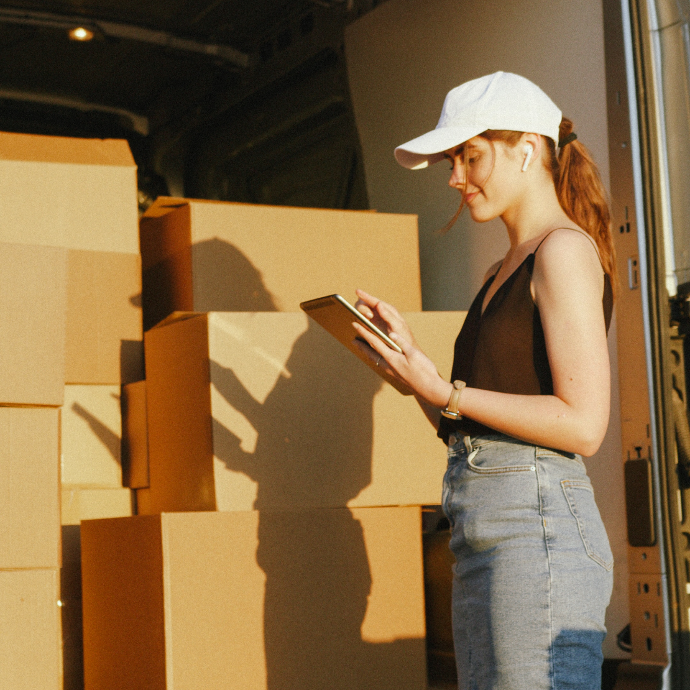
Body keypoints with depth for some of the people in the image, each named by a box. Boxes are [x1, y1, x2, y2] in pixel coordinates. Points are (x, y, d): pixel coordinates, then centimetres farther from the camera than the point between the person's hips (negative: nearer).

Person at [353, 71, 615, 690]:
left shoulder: (564, 251, -6)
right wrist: (405, 351, 8)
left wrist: (444, 394, -15)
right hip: (485, 545, 9)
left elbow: (584, 425, -16)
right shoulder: (506, 272, 22)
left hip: (538, 532, -9)